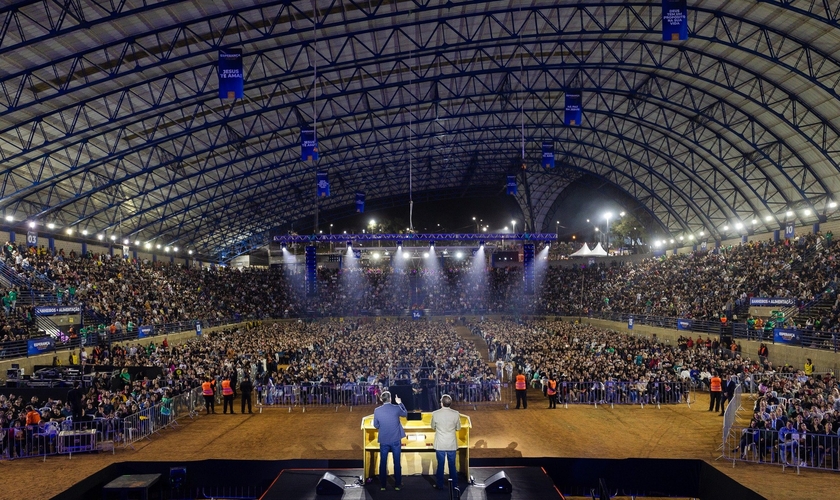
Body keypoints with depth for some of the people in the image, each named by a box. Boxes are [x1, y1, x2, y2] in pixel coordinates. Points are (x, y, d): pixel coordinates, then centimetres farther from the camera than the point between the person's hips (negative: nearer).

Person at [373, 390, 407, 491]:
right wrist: (400, 403, 18)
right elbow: (405, 414, 11)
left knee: (383, 463, 11)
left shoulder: (377, 411, -8)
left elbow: (376, 425, 3)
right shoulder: (396, 408, -10)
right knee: (397, 463, 10)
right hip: (396, 440, 0)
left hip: (383, 441, 1)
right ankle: (397, 485, 16)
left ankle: (382, 485, 16)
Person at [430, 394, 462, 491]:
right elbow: (458, 428, 3)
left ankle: (440, 485, 20)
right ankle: (454, 485, 22)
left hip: (440, 444, -1)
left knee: (440, 464, 11)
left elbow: (433, 427, 2)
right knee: (452, 465, 13)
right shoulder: (456, 414, -11)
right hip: (452, 444, 1)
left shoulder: (435, 414, -13)